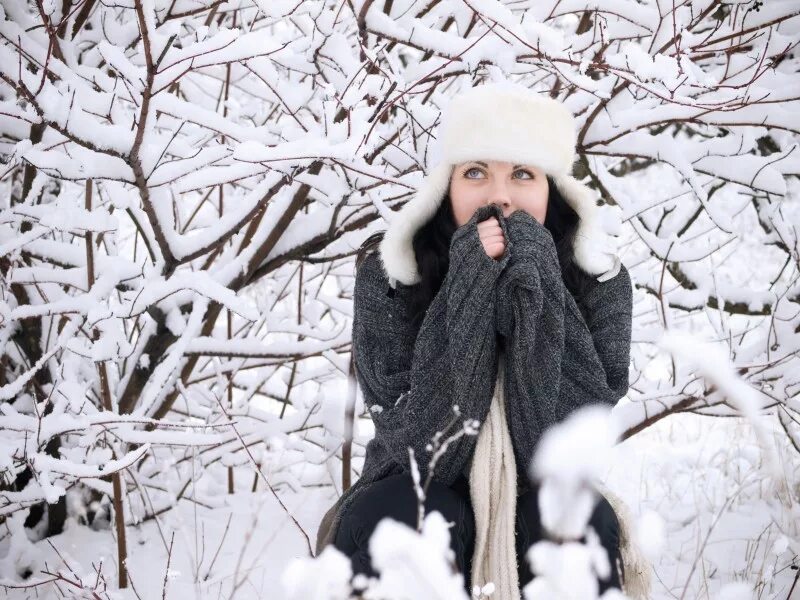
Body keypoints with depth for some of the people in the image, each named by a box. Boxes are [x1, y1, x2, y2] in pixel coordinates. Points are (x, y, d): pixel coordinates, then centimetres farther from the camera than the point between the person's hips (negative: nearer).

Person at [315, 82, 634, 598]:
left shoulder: (598, 278, -10)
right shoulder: (387, 273, -13)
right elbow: (417, 444, -23)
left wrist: (533, 290, -29)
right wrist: (468, 289, -29)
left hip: (543, 503, 1)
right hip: (419, 496, -1)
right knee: (406, 516, -34)